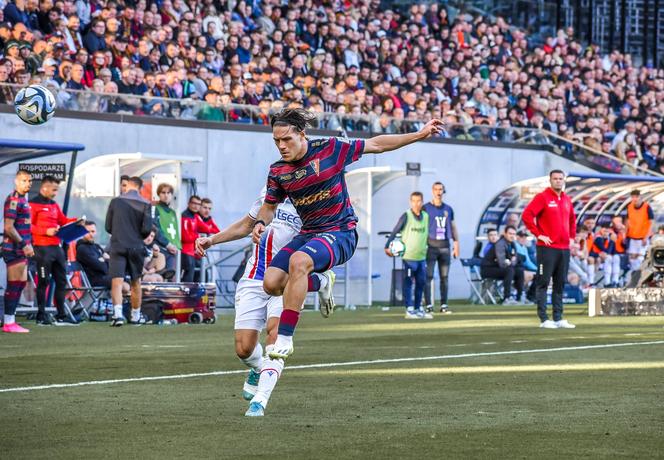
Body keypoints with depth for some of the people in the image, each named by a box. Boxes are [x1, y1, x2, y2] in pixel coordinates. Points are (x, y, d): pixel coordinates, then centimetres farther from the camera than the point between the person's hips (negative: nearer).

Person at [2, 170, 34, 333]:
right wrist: (24, 244, -20)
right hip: (14, 249, -10)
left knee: (21, 283, 12)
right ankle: (8, 323, -4)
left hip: (21, 249, 10)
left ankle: (10, 320, 16)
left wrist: (27, 245, 17)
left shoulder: (22, 199, 16)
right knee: (14, 285, -7)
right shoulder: (13, 199, -14)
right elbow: (8, 227, -21)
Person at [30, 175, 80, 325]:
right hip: (42, 248, -8)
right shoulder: (33, 204, -6)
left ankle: (61, 316, 13)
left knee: (61, 281, 8)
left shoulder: (54, 205, 18)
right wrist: (46, 231, -20)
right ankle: (41, 316, 3)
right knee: (43, 281, -3)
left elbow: (63, 221, 21)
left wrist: (75, 221, 3)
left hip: (56, 247, 8)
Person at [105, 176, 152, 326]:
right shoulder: (145, 204, -3)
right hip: (136, 247, 1)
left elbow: (108, 227, 3)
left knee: (117, 282, -6)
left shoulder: (116, 201, 0)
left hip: (118, 245, -1)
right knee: (135, 282, 15)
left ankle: (118, 314, -24)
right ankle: (135, 316, 26)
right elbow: (147, 229, -7)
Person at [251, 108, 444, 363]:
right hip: (308, 234, 5)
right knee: (271, 283, -14)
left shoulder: (329, 149, -9)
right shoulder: (278, 171, 2)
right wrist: (260, 223, -4)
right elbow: (270, 205, 19)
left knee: (298, 261, -35)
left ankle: (284, 339, -33)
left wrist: (421, 134, 2)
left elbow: (376, 144, 2)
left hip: (340, 232, -5)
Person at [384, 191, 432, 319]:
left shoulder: (426, 216, 9)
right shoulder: (406, 216, -6)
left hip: (422, 257, 6)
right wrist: (387, 246, -11)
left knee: (421, 283, 9)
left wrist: (427, 249, 18)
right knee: (408, 283, -4)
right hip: (409, 256, -6)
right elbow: (395, 231, -5)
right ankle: (409, 310, -4)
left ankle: (418, 309, 19)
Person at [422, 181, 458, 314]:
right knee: (429, 276, -7)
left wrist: (456, 244, 10)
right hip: (431, 245, -4)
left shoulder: (448, 209, 14)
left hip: (445, 245, 4)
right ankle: (429, 305, -5)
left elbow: (453, 227, 18)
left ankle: (444, 305, 9)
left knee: (444, 277, 5)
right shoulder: (426, 208, 1)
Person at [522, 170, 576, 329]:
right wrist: (538, 234, -14)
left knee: (560, 284, 8)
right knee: (543, 283, -4)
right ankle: (543, 319, -5)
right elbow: (527, 215, -14)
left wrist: (572, 236, 17)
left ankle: (558, 318, 13)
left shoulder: (567, 200, 14)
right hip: (547, 248, -7)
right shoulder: (542, 197, -5)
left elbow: (572, 219, 30)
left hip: (564, 248, 7)